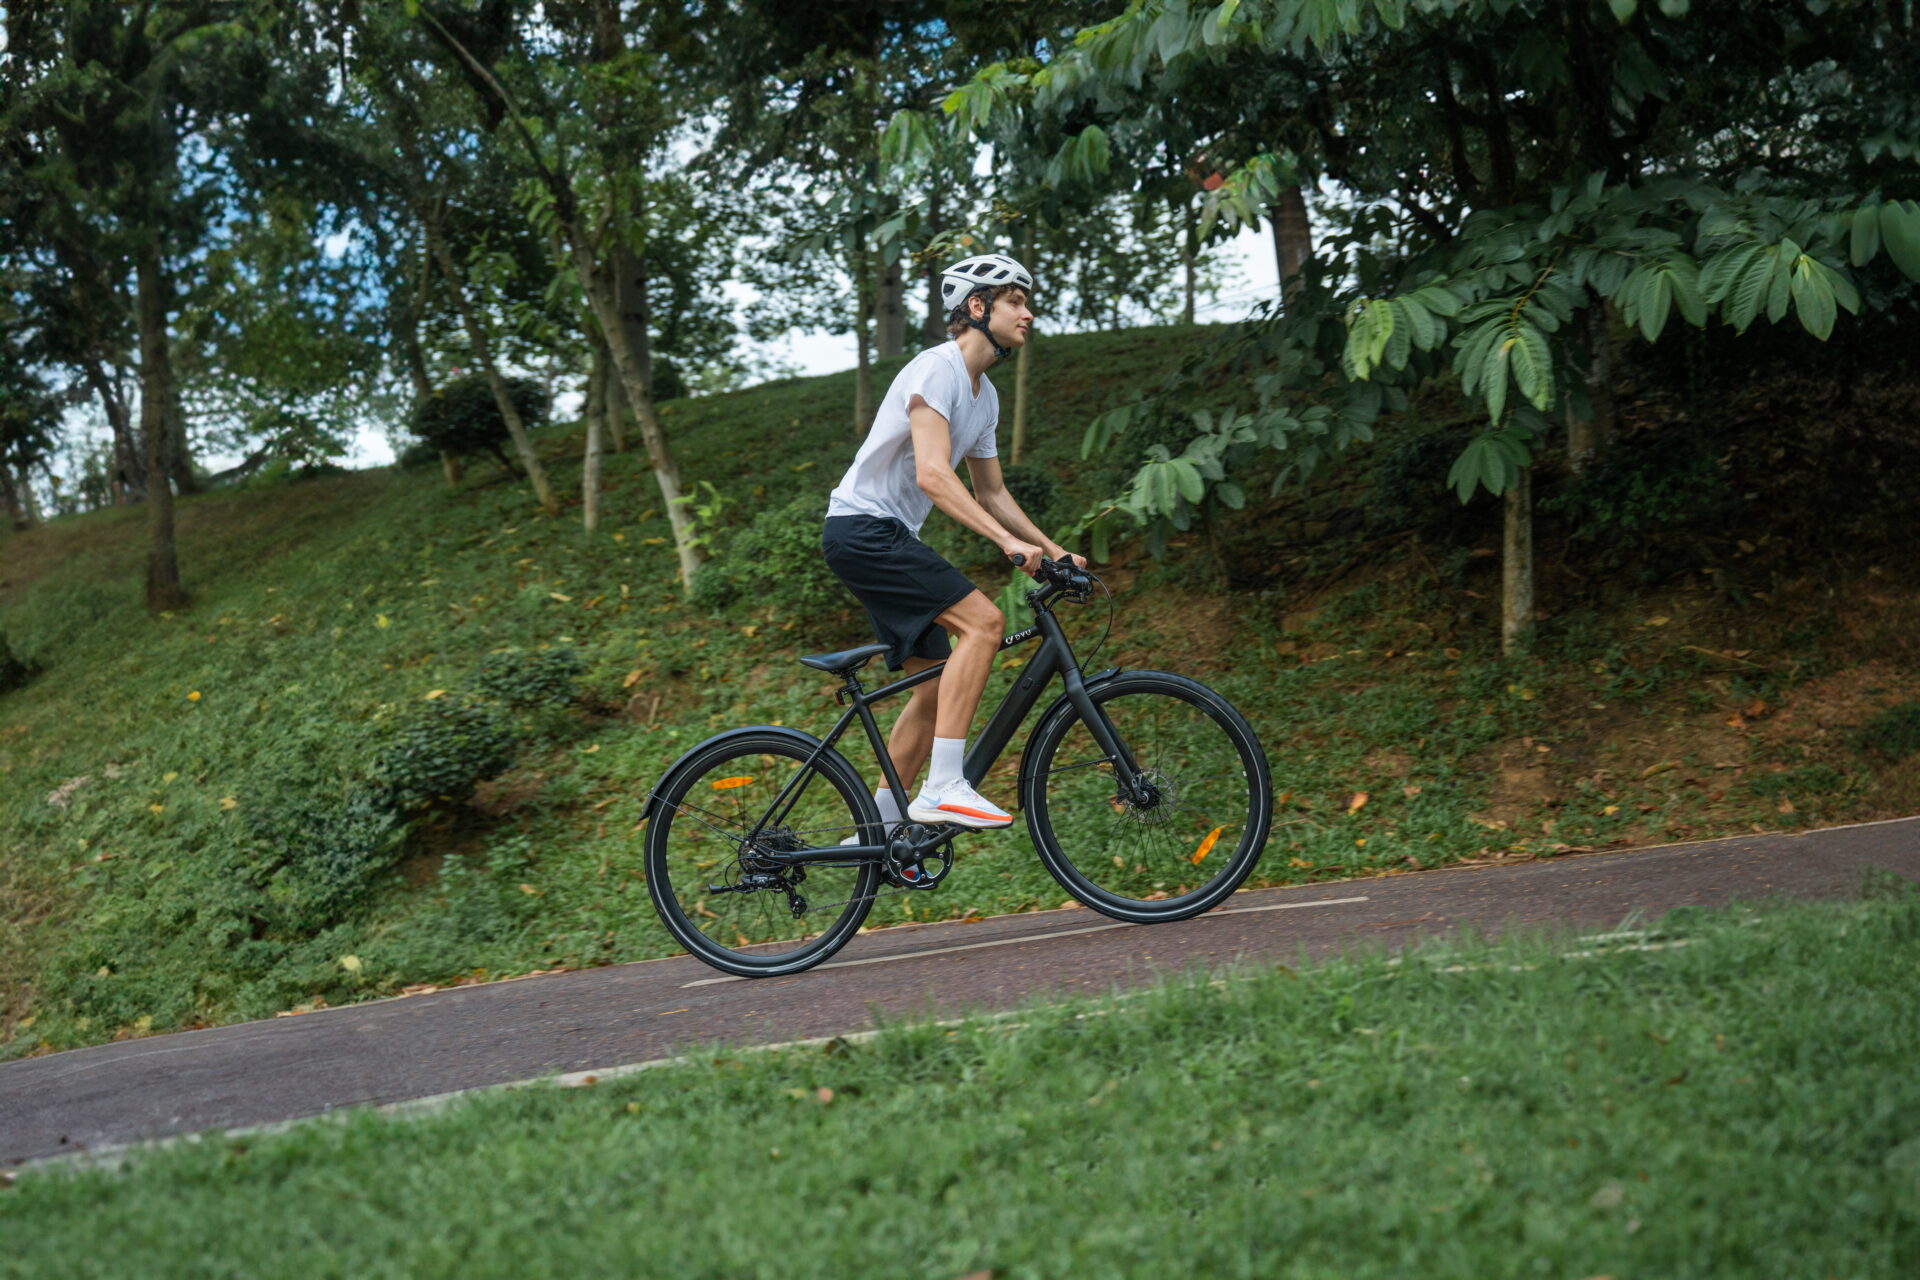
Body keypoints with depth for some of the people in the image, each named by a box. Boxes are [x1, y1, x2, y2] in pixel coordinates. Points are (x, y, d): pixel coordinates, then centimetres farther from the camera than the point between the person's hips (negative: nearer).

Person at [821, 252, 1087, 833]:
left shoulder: (985, 397, 16)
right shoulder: (937, 370, -15)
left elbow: (992, 492, 23)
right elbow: (931, 475, -26)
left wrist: (1054, 551, 12)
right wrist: (1009, 542, -33)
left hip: (889, 538, 10)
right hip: (862, 528, -10)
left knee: (940, 683, 6)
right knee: (983, 621, -22)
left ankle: (880, 826, 12)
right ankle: (942, 787, -23)